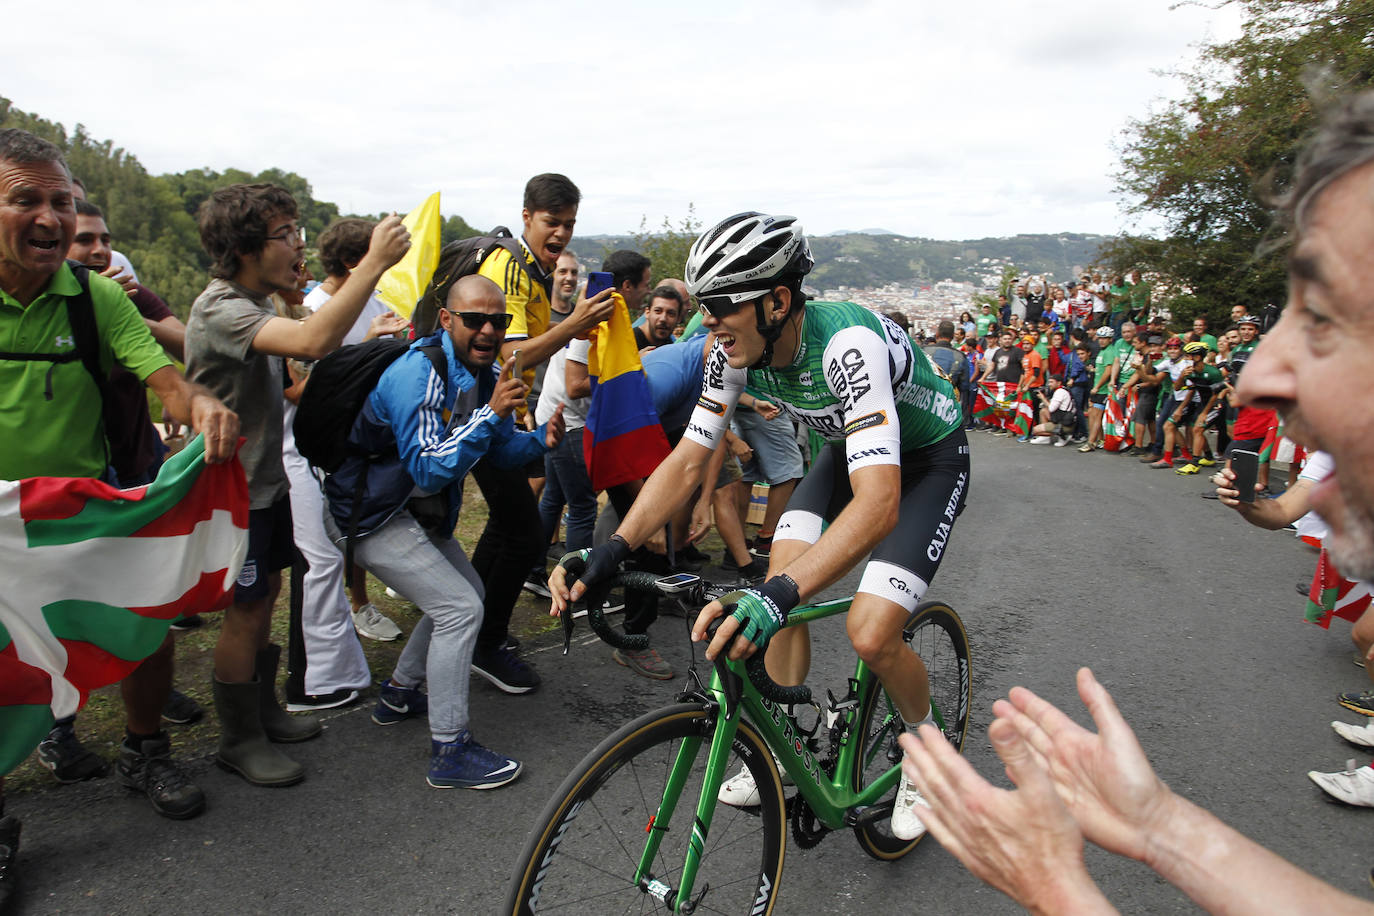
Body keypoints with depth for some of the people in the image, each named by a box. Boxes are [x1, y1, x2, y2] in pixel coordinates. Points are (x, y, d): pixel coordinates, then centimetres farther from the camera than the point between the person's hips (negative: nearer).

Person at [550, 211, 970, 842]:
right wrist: (611, 551, -28)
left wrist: (779, 595, -60)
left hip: (927, 458, -6)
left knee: (870, 635, -17)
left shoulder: (846, 344, -39)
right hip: (849, 448, 7)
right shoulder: (738, 350, -18)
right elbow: (687, 460, -15)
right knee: (781, 580, -7)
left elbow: (878, 504, -49)